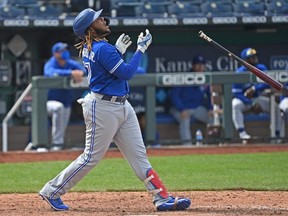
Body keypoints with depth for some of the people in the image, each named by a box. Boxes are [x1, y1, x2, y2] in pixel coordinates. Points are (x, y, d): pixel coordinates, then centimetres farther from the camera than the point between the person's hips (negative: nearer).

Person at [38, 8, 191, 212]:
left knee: (139, 155, 4)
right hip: (103, 108, -10)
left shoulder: (89, 48, 10)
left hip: (122, 107, 10)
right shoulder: (102, 49, -19)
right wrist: (141, 49, -14)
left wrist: (118, 51, 13)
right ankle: (52, 191, 13)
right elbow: (126, 73, -21)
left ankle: (163, 198, 1)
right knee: (92, 157, 0)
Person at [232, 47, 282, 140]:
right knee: (235, 104, -35)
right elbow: (236, 93, -20)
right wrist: (252, 104, -28)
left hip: (257, 98, 4)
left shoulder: (262, 69, -7)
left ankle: (278, 134, -10)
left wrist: (255, 88, -32)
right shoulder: (239, 73, -18)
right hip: (244, 100, -4)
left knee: (275, 106, -15)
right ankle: (242, 132, -38)